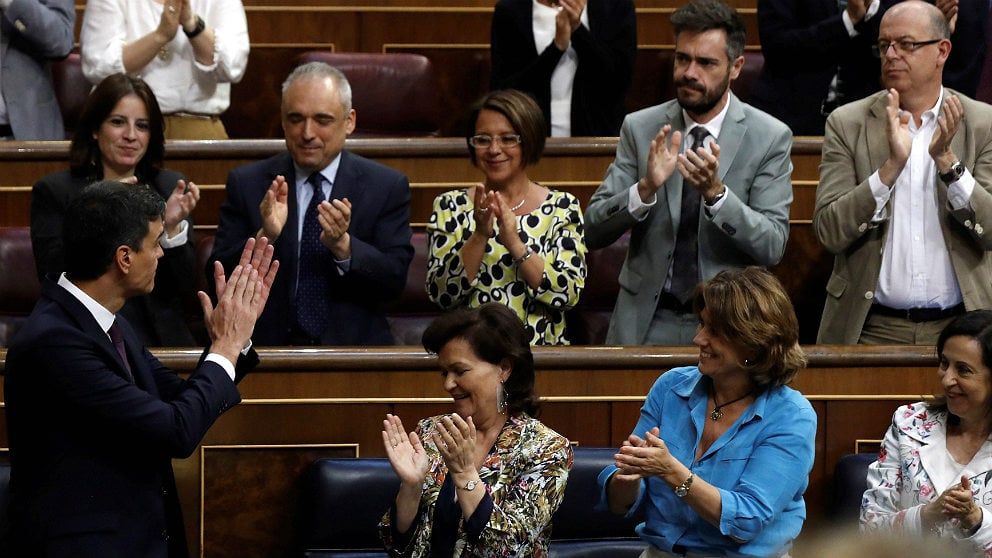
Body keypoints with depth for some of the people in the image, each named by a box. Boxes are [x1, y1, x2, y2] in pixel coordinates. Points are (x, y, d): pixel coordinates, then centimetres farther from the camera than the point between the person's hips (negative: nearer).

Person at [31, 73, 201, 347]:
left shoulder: (170, 188, 13)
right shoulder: (53, 191, 5)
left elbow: (184, 291, 7)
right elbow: (52, 280, -7)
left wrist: (172, 228, -10)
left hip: (159, 343, 2)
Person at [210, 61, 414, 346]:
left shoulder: (388, 187, 6)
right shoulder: (246, 183, 7)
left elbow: (395, 281, -2)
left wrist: (343, 245, -19)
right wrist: (265, 238, -17)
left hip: (353, 345, 0)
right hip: (267, 347, 0)